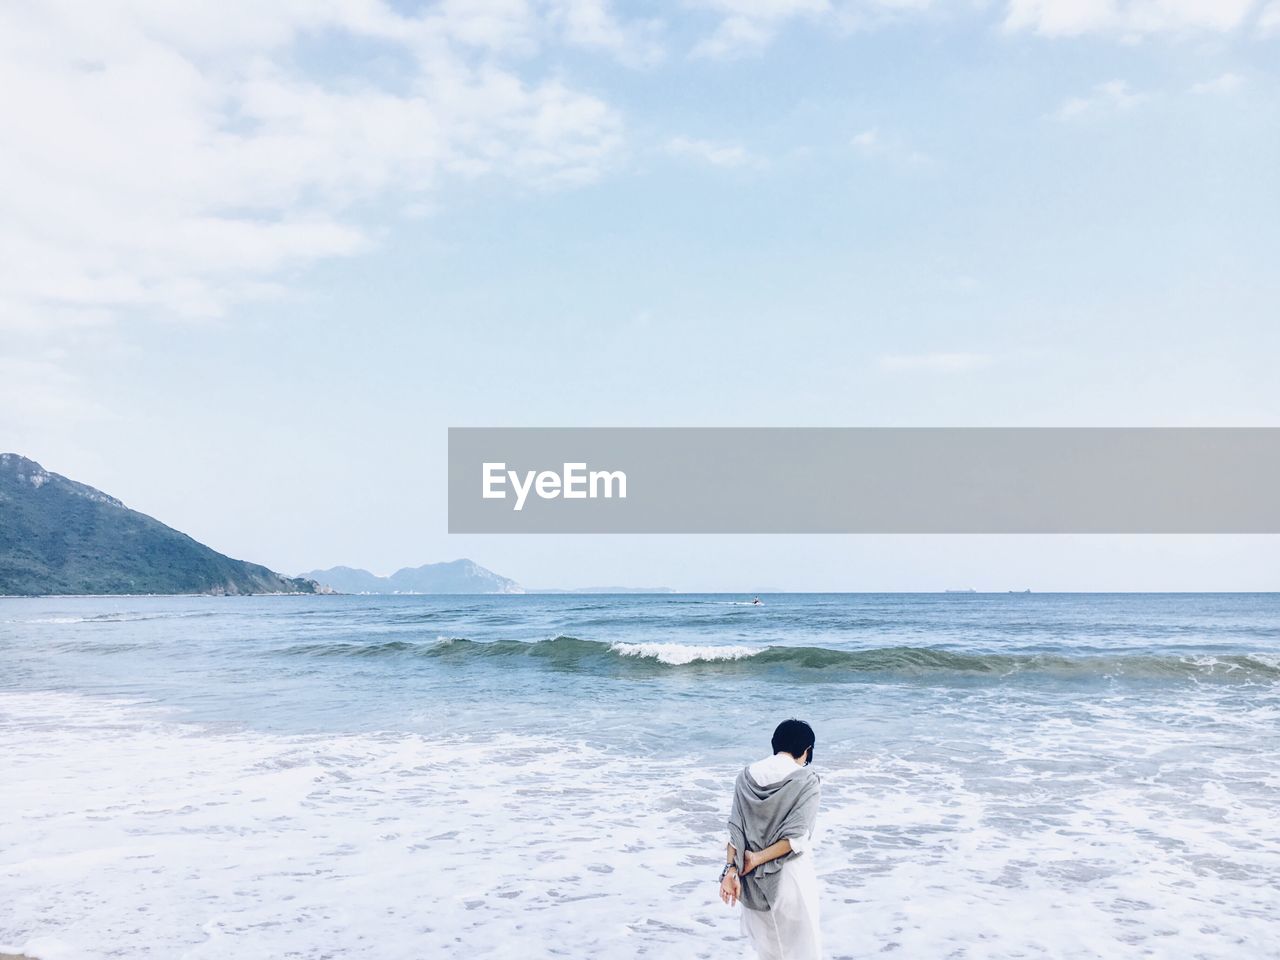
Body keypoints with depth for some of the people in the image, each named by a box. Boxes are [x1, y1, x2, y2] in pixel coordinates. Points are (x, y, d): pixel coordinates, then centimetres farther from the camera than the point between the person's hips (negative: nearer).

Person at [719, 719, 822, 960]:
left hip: (753, 879, 4)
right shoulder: (807, 781, -13)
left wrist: (731, 869, -8)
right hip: (789, 876, -4)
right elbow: (796, 838, -18)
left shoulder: (747, 777, 0)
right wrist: (756, 859, -13)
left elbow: (735, 829, -5)